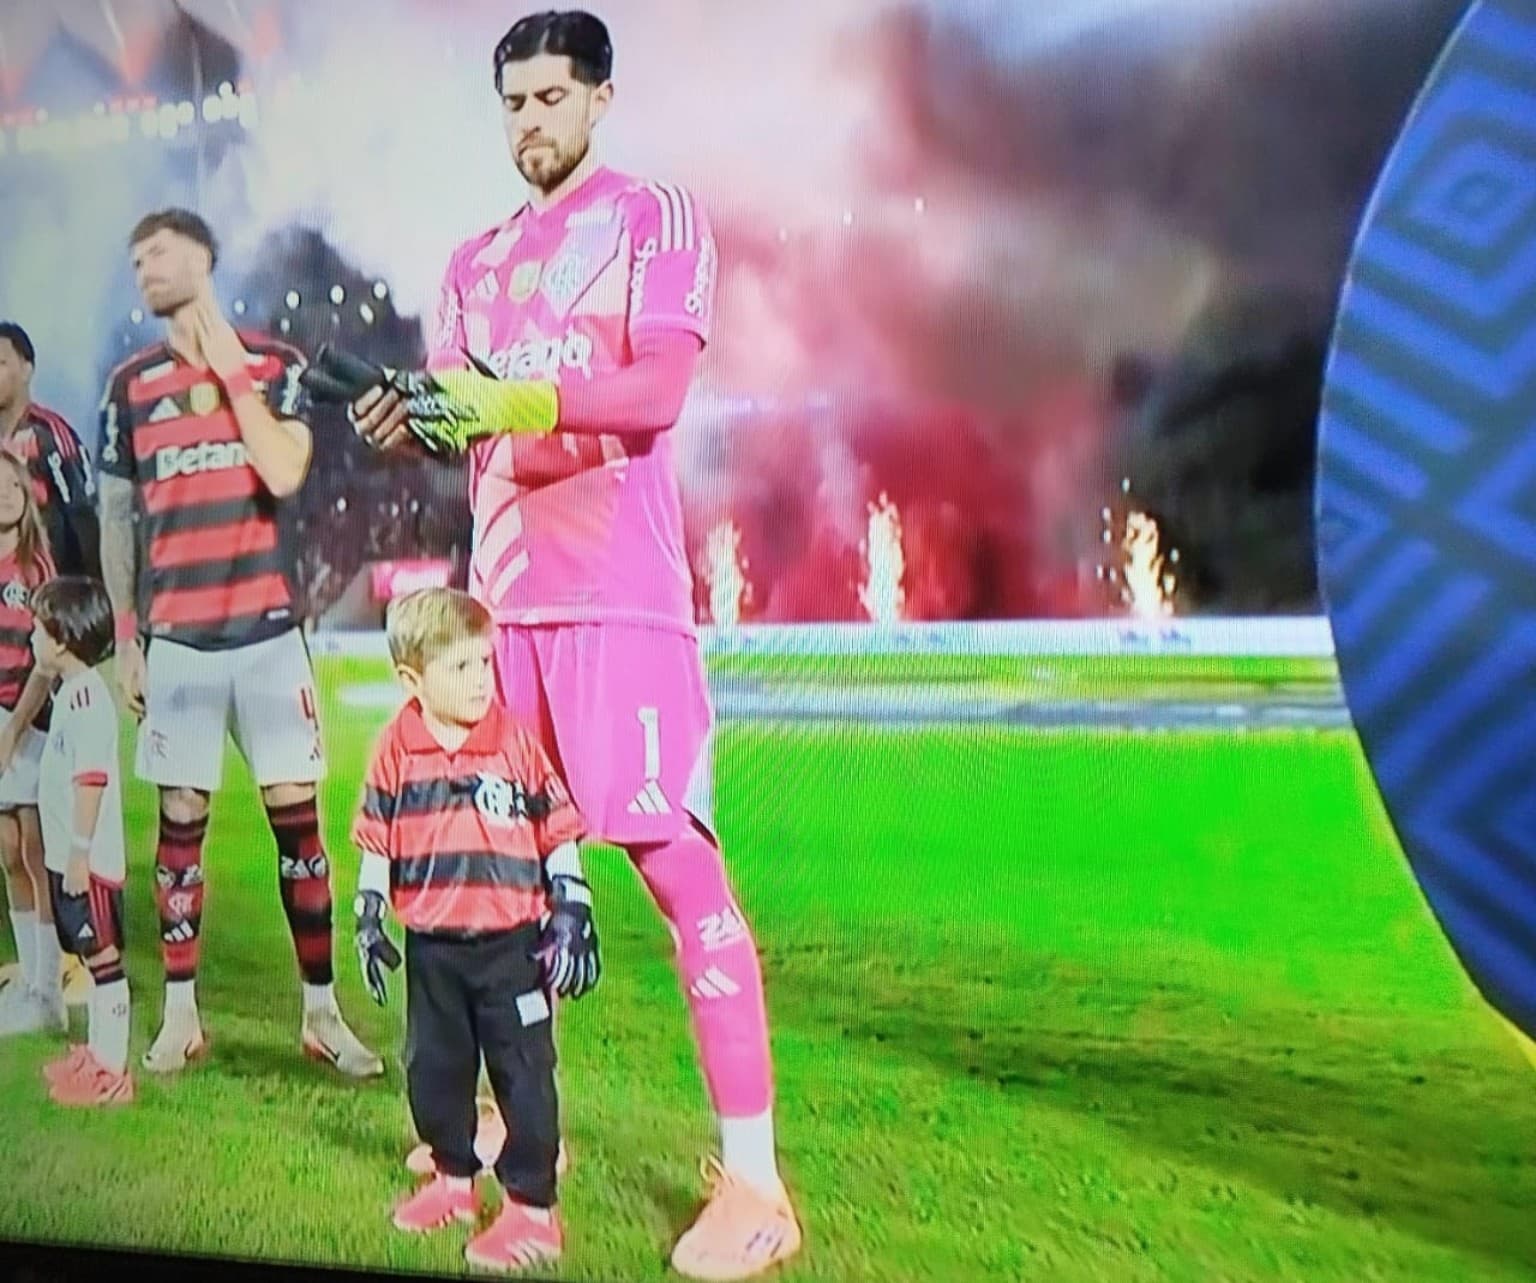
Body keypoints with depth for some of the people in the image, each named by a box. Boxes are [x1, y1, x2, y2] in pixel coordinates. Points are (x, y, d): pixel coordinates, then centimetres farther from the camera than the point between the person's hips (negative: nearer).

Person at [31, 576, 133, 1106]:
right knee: (93, 960, 18)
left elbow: (91, 780, -23)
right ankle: (96, 1054, 29)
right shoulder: (72, 692, 13)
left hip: (89, 861, -10)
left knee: (104, 961, -2)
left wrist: (79, 854, -21)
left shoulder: (84, 696, -19)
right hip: (71, 857, 10)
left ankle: (112, 1070, 5)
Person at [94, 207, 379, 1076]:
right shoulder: (130, 385, 10)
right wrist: (123, 635, 9)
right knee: (181, 820, 3)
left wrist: (232, 371, -5)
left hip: (270, 630, -1)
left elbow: (284, 474, -11)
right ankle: (181, 1013, 12)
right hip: (175, 637, 1)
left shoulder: (273, 364, 5)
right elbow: (116, 518, 12)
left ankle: (322, 1011, 7)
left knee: (298, 815, -1)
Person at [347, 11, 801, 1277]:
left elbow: (661, 386, -11)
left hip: (620, 589, -7)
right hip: (504, 587, 7)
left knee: (674, 853, -11)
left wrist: (524, 399, -26)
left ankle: (754, 1180, -7)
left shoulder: (655, 217, 3)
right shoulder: (477, 260, 22)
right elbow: (457, 409, 15)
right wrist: (410, 419, -8)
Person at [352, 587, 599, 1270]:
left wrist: (570, 917, -4)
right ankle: (453, 1176, 37)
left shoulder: (517, 741, -8)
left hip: (511, 942, -3)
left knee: (522, 1071, 1)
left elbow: (559, 836, -2)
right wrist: (368, 921, 7)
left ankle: (533, 1207, 11)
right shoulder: (396, 750, -2)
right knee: (432, 1066, 16)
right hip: (430, 944, 3)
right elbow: (375, 842, 8)